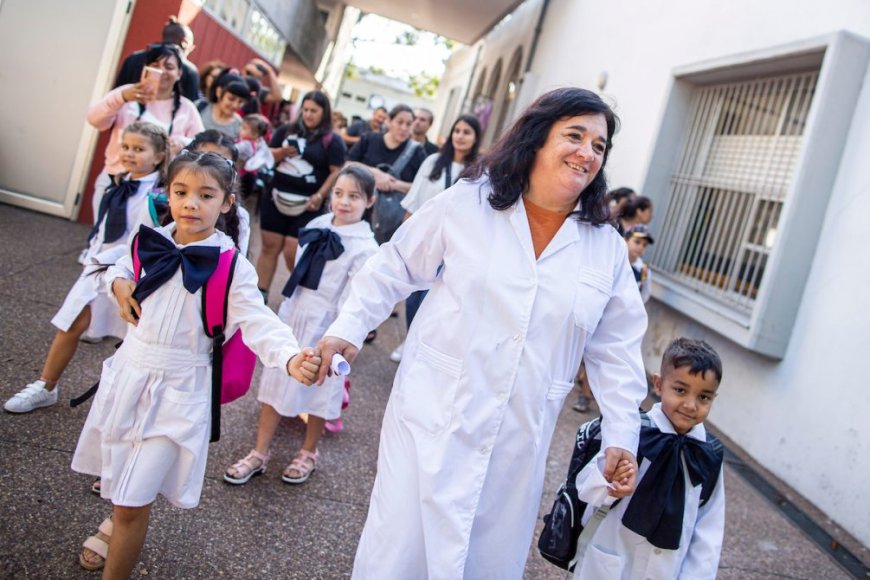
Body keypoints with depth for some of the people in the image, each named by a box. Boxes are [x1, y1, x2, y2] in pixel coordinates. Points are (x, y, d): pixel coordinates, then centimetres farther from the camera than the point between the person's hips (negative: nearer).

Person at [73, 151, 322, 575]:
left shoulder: (231, 266, -16)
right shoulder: (152, 244, -1)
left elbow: (258, 322, -25)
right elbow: (122, 266, 20)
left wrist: (291, 358, -44)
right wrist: (118, 283, -3)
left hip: (178, 389, -5)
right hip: (128, 371, 5)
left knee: (133, 503, -1)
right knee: (117, 477, 25)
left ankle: (116, 569, 24)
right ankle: (116, 528, 57)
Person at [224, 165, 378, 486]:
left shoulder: (365, 247, -15)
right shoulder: (318, 225, 2)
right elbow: (299, 271, 11)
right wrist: (284, 310, 15)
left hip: (325, 325, -5)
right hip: (292, 314, 6)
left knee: (319, 389, 11)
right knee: (277, 380, 11)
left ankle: (308, 453, 33)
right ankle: (260, 453, 24)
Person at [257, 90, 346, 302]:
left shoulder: (332, 141, -2)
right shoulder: (286, 131, 9)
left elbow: (336, 172, -6)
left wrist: (320, 196, -16)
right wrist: (281, 152, -10)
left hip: (306, 204, -4)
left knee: (293, 253, -6)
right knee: (270, 246, 8)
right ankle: (261, 293, 17)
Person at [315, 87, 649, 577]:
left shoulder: (609, 248, 1)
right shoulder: (466, 203, -5)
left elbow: (615, 348, 7)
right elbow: (394, 269, 4)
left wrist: (622, 434, 4)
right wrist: (349, 329, -3)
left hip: (518, 442, 3)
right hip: (434, 418, -2)